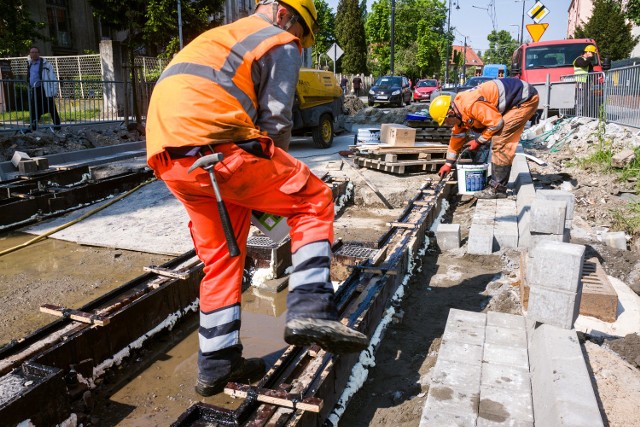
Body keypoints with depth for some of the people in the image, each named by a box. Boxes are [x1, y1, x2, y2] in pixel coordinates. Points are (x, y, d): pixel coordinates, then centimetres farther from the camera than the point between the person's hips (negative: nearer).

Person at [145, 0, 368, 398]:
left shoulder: (216, 38, 34)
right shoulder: (280, 43, 10)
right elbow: (275, 120, -2)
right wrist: (272, 178, 14)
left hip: (170, 160, 8)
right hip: (217, 146, -8)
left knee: (221, 257, 18)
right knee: (313, 200, 6)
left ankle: (217, 364, 24)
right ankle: (310, 310, -8)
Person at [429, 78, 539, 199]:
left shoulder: (471, 105, -27)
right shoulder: (461, 113, 6)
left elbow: (496, 123, -25)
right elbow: (456, 137, 17)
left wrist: (479, 141, -10)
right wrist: (448, 164, 21)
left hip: (526, 99, -10)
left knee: (500, 142, -13)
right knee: (504, 142, 12)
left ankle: (497, 188, -8)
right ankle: (497, 181, 20)